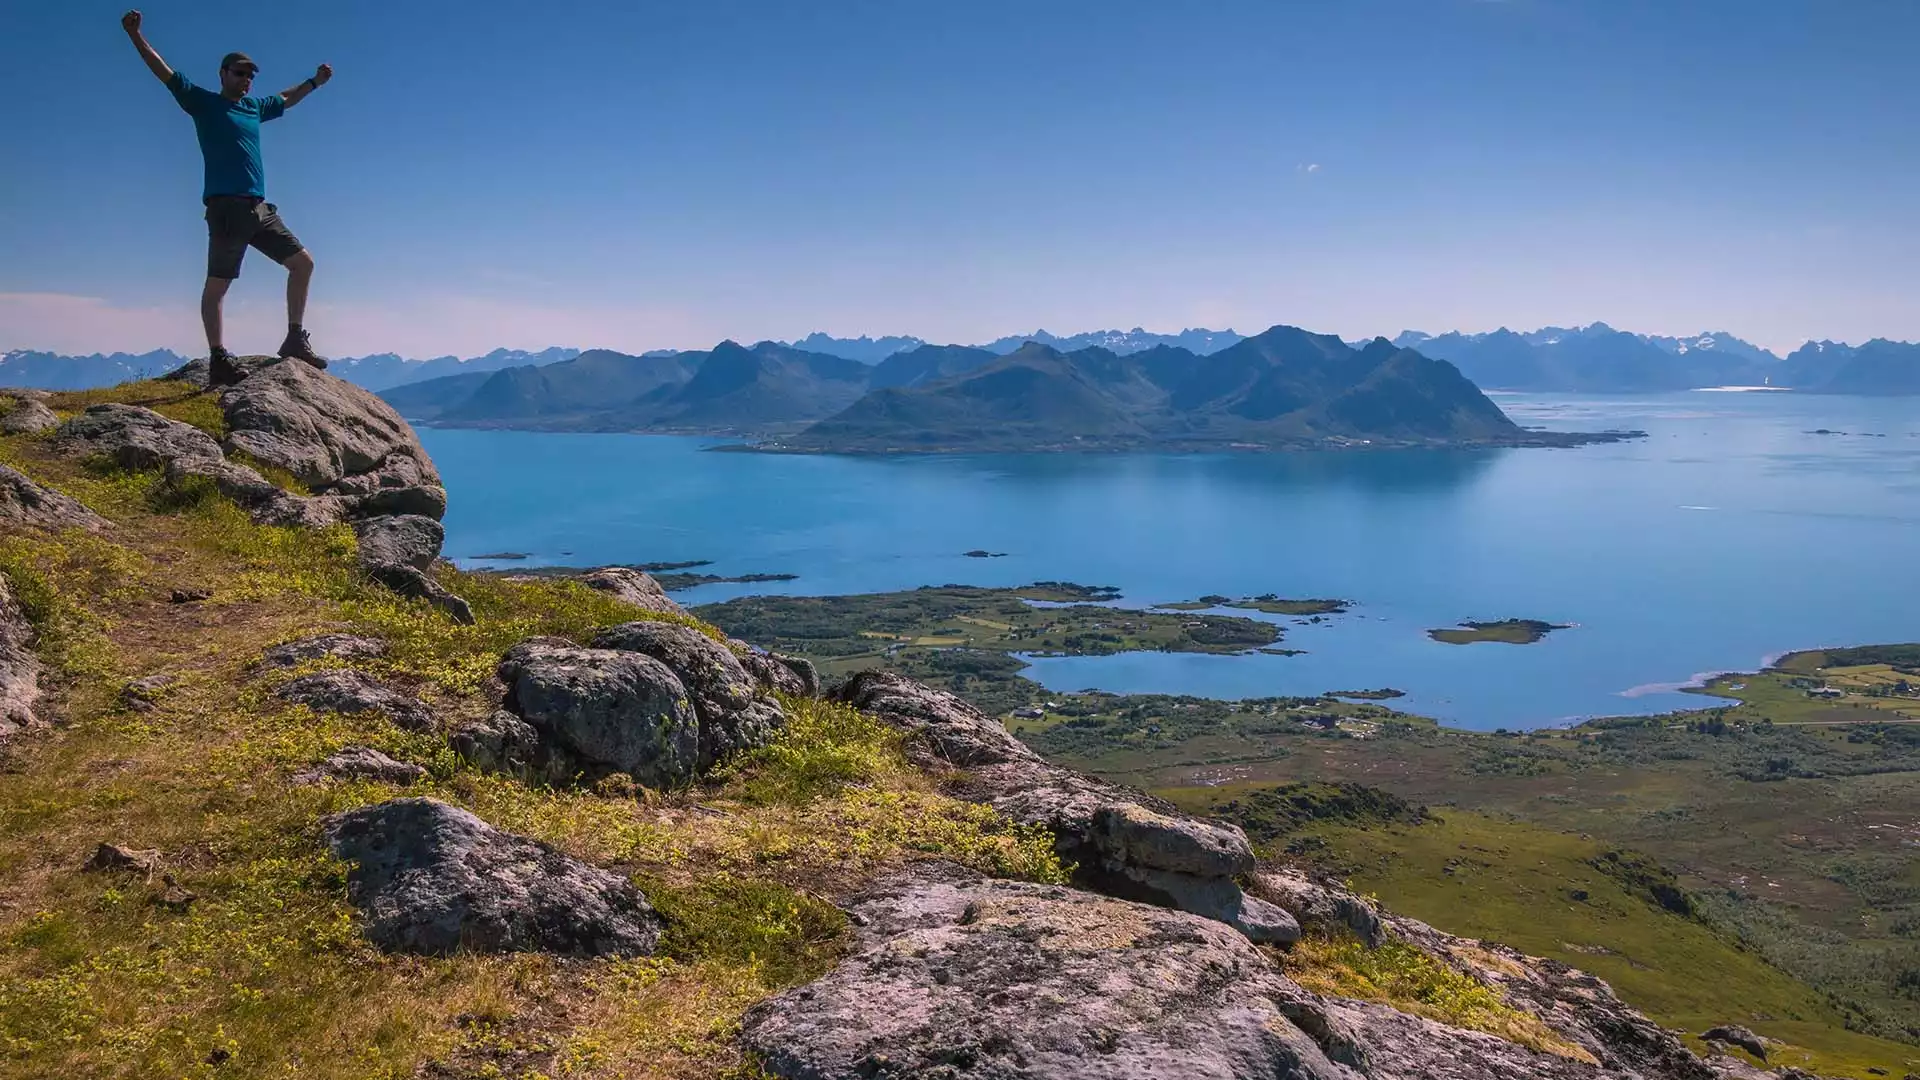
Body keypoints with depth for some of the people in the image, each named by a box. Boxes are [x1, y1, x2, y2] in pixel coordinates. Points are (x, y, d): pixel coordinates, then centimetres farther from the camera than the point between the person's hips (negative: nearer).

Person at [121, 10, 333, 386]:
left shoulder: (254, 108, 21)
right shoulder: (204, 103, 4)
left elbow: (286, 100, 39)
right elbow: (164, 72, -4)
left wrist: (314, 82, 44)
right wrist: (135, 34, -14)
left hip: (260, 208, 7)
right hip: (226, 208, -7)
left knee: (303, 262, 4)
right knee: (217, 285, -4)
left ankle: (295, 340, 10)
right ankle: (218, 360, -3)